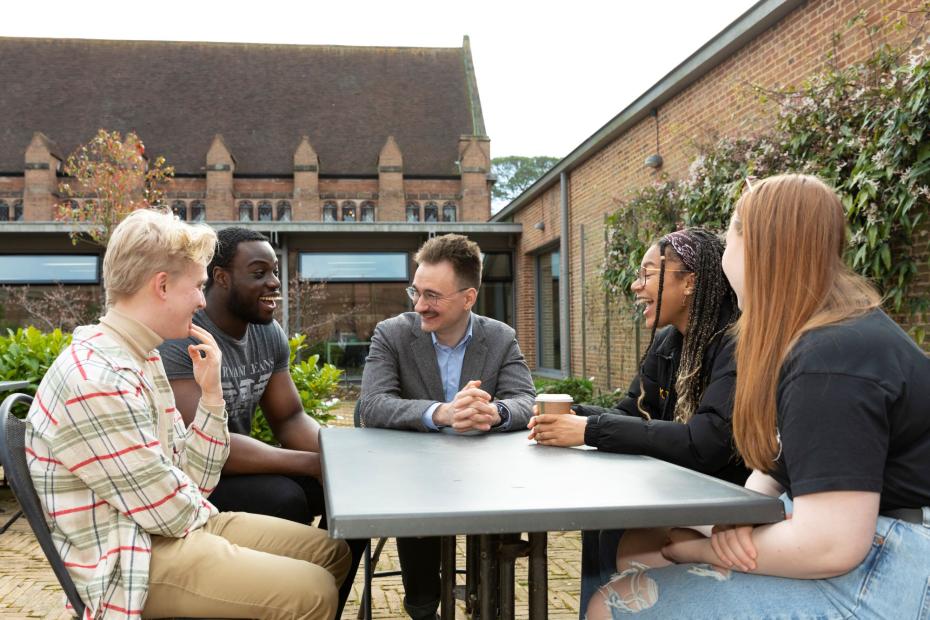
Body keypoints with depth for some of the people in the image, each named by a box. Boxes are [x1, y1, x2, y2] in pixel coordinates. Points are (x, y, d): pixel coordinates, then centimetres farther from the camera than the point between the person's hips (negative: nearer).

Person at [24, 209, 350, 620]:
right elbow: (172, 513, -20)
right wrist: (204, 509, 2)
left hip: (181, 526, 10)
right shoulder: (97, 379, -24)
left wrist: (211, 393, -4)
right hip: (131, 563, -9)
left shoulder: (141, 358, 8)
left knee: (332, 553, 9)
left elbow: (189, 480, 7)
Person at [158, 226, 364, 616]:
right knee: (285, 501, -30)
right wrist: (312, 464, -29)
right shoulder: (178, 337, -23)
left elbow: (289, 418, 5)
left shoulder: (268, 332, 1)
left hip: (239, 466, 8)